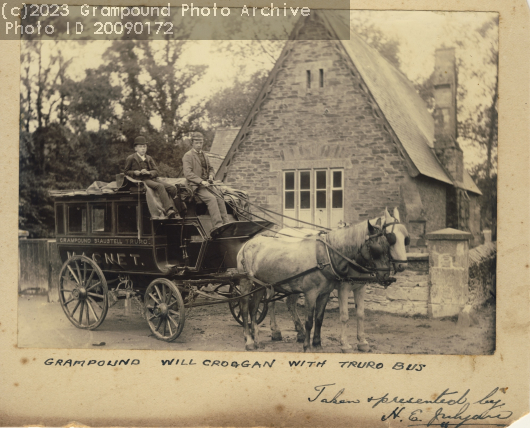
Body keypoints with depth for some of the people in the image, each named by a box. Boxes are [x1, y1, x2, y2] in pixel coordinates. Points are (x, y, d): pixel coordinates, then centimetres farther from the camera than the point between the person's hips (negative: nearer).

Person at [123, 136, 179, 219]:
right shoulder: (131, 158, 11)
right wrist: (134, 172, -9)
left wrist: (148, 172, -7)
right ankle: (169, 210, -48)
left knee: (172, 188, -15)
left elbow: (156, 171, 15)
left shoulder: (149, 158, 25)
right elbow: (125, 172, 12)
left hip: (152, 178, 6)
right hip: (142, 180, -6)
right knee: (160, 186, -35)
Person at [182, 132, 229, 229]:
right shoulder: (188, 156, -3)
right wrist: (201, 181, -23)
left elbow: (210, 168, 33)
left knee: (220, 198, -16)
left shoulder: (204, 155, 21)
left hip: (206, 184, 7)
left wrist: (211, 175, 9)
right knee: (211, 198, -27)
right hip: (196, 186, -7)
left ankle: (225, 223, -18)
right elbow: (188, 173, -13)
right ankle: (217, 225, -31)